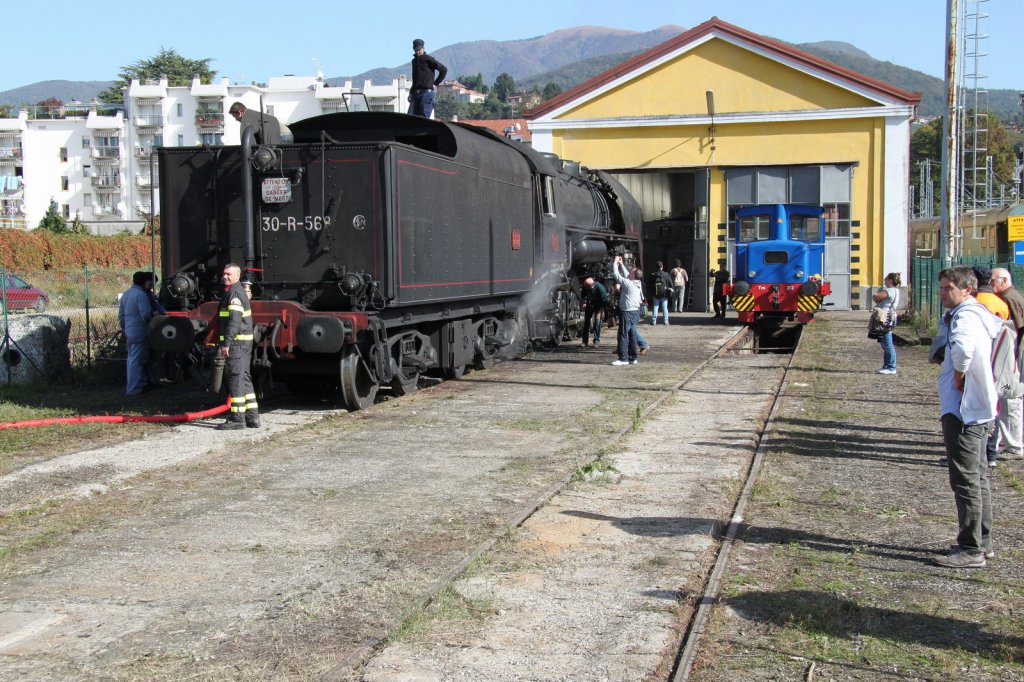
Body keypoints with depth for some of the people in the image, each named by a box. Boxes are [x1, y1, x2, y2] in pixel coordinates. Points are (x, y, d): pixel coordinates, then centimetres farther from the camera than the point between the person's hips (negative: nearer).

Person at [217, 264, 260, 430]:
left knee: (236, 378, -8)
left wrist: (226, 343, -23)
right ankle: (252, 416, 17)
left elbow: (234, 321, -22)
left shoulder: (235, 293, -13)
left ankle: (237, 418, -6)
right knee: (244, 378, 13)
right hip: (244, 342, 11)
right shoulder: (240, 291, 20)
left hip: (236, 342, -11)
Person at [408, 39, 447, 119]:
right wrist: (411, 93, 18)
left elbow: (444, 69, -5)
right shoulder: (414, 61, 17)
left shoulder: (428, 59, -4)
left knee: (425, 117, -13)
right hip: (416, 93, 7)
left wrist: (436, 83, -2)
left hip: (427, 92, -7)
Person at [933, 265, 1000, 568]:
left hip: (963, 409, -11)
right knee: (978, 477, 16)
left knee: (965, 480, -6)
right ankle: (982, 541, 25)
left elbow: (963, 349, -40)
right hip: (978, 408, 11)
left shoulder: (965, 316, -18)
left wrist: (958, 380, -21)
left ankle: (971, 549, -2)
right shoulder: (980, 315, 13)